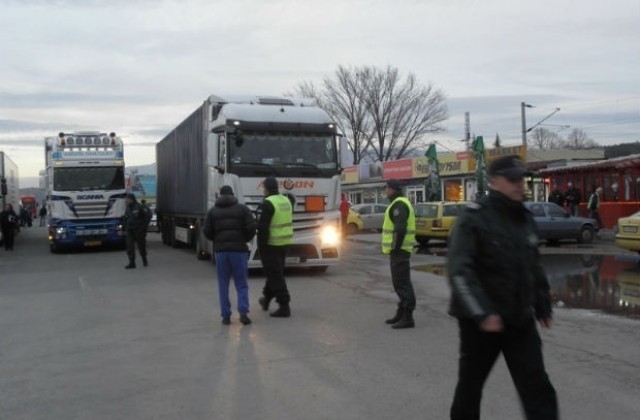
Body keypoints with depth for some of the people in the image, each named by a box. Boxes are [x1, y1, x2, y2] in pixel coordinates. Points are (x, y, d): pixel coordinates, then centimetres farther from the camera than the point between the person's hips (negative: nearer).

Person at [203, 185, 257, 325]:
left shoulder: (213, 211, 8)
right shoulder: (242, 208, 4)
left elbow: (207, 232, 3)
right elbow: (252, 227, -6)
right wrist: (246, 239, 12)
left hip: (220, 250, 1)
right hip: (239, 250, -1)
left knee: (223, 285, 8)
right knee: (241, 284, 6)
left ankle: (226, 315, 6)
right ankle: (243, 312, -7)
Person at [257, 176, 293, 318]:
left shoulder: (267, 204, -16)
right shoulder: (286, 201, 10)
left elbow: (262, 228, -20)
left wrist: (261, 246, -13)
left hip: (271, 245, -8)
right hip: (285, 243, 8)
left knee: (275, 275, -3)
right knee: (275, 272, 21)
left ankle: (284, 306, -4)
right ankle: (266, 298, 37)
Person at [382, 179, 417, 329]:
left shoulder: (399, 205, -15)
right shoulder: (399, 203, 19)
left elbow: (400, 228, -24)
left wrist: (396, 248, -21)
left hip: (399, 250, -11)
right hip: (399, 250, 11)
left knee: (402, 283, -8)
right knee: (400, 283, 17)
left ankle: (407, 318, -6)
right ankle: (401, 313, 27)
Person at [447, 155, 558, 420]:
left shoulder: (524, 219, 10)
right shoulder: (474, 218, -13)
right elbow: (459, 271, -21)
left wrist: (543, 305, 20)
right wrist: (482, 313, -27)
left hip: (520, 320, 5)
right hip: (480, 320, -5)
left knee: (538, 390, 0)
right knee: (471, 382, 11)